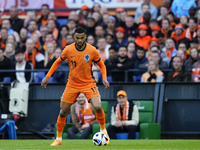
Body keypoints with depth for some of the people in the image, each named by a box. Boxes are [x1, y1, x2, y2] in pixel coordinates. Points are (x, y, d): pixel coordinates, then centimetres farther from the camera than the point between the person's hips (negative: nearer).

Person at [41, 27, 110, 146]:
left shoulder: (92, 50, -11)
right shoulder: (68, 50, -9)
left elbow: (101, 65, 3)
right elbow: (58, 62, 8)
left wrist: (104, 79, -13)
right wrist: (47, 77, 4)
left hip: (88, 83, -2)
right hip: (72, 84, 2)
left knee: (98, 107, -21)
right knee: (63, 111, 2)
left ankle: (103, 130, 5)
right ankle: (58, 139, 19)